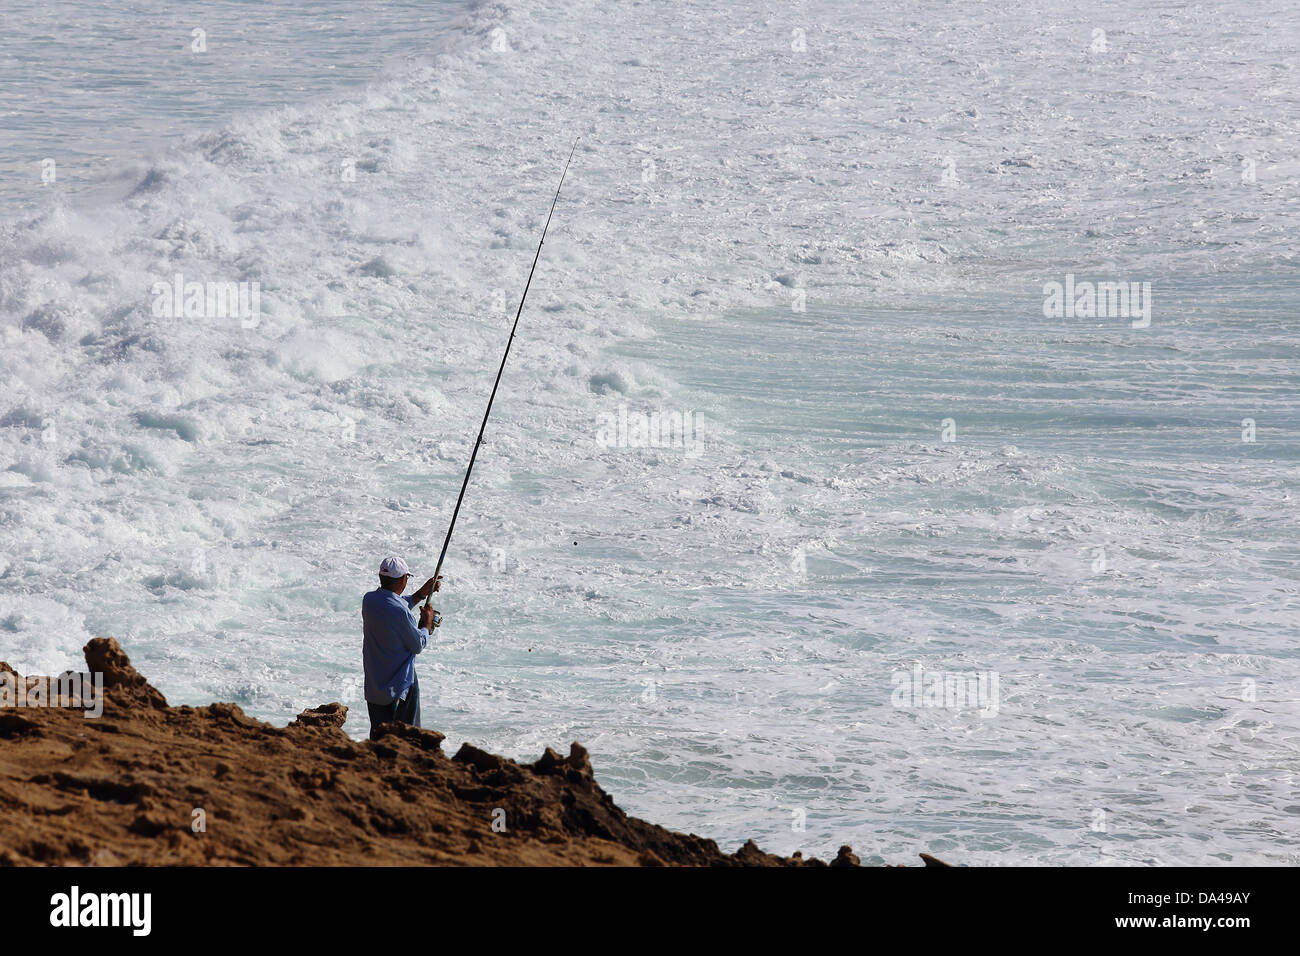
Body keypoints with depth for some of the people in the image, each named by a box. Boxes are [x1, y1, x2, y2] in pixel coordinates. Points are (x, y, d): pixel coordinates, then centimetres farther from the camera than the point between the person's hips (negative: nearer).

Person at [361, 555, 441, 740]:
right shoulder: (400, 612, -25)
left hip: (373, 682, 7)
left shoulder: (368, 600, -2)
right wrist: (428, 623, 5)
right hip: (400, 682, -7)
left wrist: (422, 593, 20)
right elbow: (418, 645, -13)